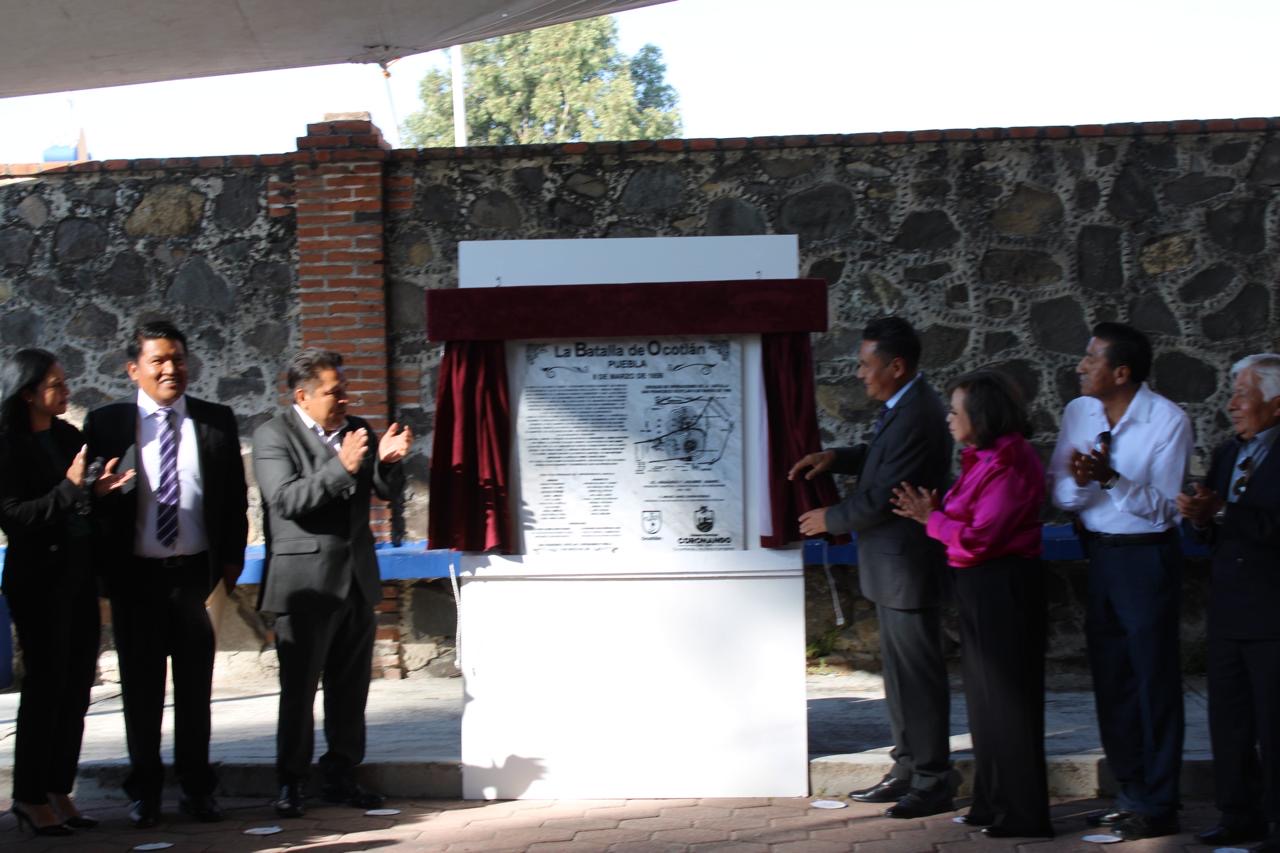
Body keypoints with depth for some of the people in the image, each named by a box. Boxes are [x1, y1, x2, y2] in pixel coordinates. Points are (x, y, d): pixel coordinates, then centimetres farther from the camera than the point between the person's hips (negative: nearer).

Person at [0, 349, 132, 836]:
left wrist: (100, 488, -2)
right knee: (46, 686, -2)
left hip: (79, 575, 7)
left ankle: (59, 791, 16)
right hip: (39, 580, -7)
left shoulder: (69, 437, 10)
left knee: (77, 686, 8)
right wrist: (71, 489, -22)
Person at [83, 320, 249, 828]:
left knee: (195, 685, 9)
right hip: (135, 576, -1)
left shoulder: (216, 422, 4)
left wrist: (232, 559, 2)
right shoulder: (106, 423, -1)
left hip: (197, 572, 1)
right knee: (140, 685, 8)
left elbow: (235, 496, 8)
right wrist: (102, 567, -5)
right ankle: (144, 790, 20)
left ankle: (196, 787, 20)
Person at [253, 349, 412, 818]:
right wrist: (342, 467, -26)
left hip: (357, 578, 6)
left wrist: (387, 460, -11)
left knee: (351, 687, 9)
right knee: (299, 688, -2)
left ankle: (341, 776, 19)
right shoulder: (273, 435, -6)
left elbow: (386, 491, 11)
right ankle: (291, 783, 6)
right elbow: (287, 500, -18)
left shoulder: (356, 429, 11)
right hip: (306, 581, -5)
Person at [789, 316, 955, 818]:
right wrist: (836, 458, 6)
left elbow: (881, 497, -24)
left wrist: (830, 519, -9)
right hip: (893, 567, 11)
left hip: (907, 567, -11)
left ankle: (933, 782, 8)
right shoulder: (903, 406, 7)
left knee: (918, 674, -1)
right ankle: (908, 770, 27)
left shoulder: (916, 417, -24)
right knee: (900, 672, 17)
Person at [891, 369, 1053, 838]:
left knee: (1006, 697, -1)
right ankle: (995, 802, 27)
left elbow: (978, 536, -23)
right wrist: (934, 511, -5)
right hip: (980, 587, 10)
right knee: (986, 694, 16)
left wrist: (932, 518, -11)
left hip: (1002, 588, -10)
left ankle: (1023, 812, 8)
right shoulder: (982, 459, 11)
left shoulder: (1009, 466, -19)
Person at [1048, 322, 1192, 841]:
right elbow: (1060, 497, 1)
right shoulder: (1078, 413, 2)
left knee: (1154, 680, 0)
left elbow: (1164, 508, -15)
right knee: (1111, 679, 12)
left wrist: (1111, 479, -28)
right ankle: (1130, 793, 25)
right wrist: (1078, 481, -21)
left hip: (1148, 558, -6)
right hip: (1099, 554, 6)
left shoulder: (1167, 421, -13)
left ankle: (1158, 806, 9)